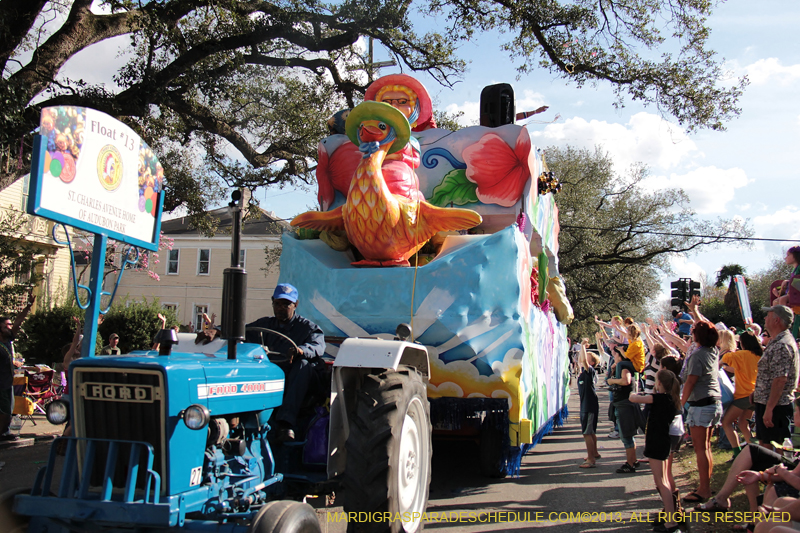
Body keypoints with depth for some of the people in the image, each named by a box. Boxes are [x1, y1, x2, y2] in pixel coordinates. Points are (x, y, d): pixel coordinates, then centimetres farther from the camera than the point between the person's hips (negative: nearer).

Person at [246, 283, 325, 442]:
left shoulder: (307, 327, 7)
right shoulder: (266, 325, 21)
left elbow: (318, 346, -15)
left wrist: (300, 351, -38)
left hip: (297, 383, -2)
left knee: (303, 365, -35)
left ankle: (286, 422, -44)